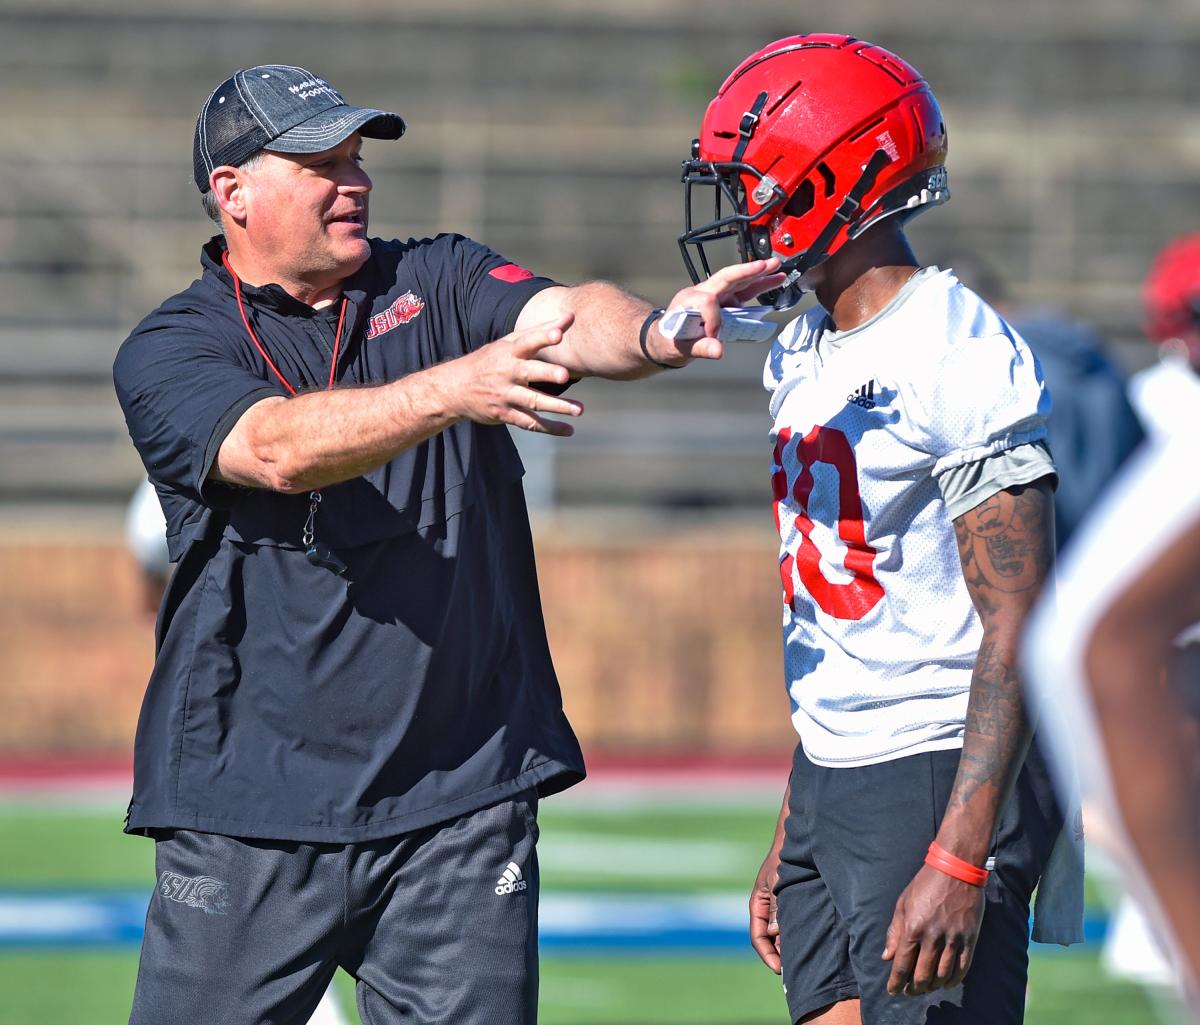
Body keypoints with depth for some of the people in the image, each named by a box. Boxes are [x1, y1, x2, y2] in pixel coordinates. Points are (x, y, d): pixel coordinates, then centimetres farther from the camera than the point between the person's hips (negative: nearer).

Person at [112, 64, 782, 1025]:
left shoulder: (438, 282, 10)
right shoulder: (170, 352, 1)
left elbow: (565, 319, -10)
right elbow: (279, 448, -19)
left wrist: (650, 335, -33)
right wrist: (453, 391, -35)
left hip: (464, 800, 2)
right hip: (250, 816, -2)